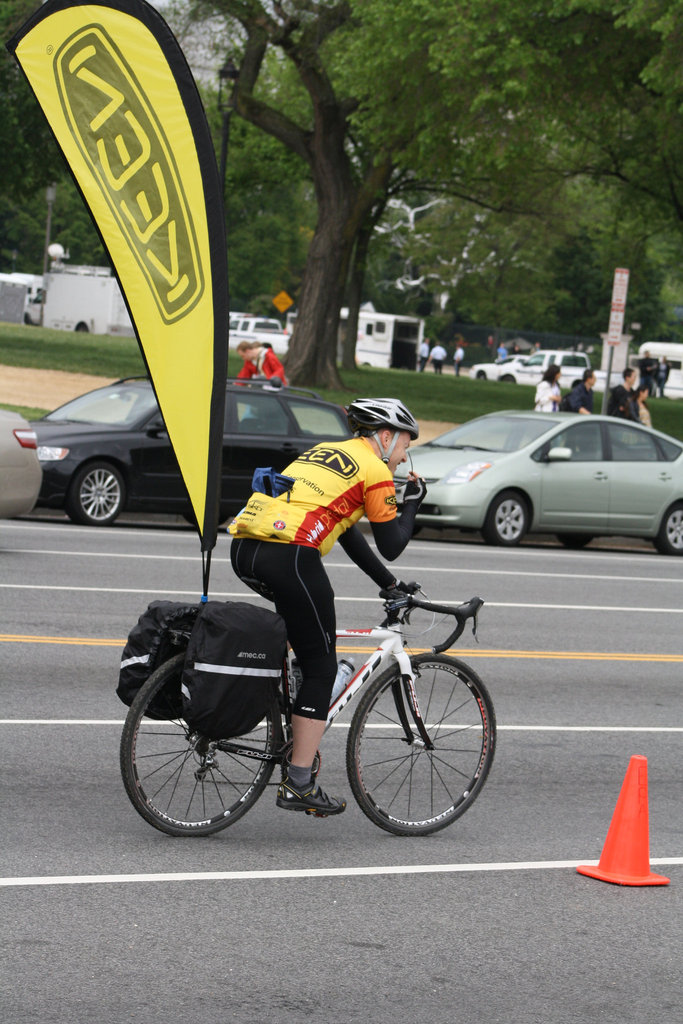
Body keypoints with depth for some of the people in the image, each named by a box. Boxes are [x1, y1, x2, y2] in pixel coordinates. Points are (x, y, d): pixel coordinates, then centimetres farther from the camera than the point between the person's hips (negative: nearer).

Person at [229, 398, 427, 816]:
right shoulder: (374, 470, 5)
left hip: (244, 549, 8)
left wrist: (390, 583, 37)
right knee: (321, 668, 3)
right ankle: (299, 785, 2)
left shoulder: (326, 452, 29)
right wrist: (413, 501, 23)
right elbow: (392, 546, 7)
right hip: (288, 557, -8)